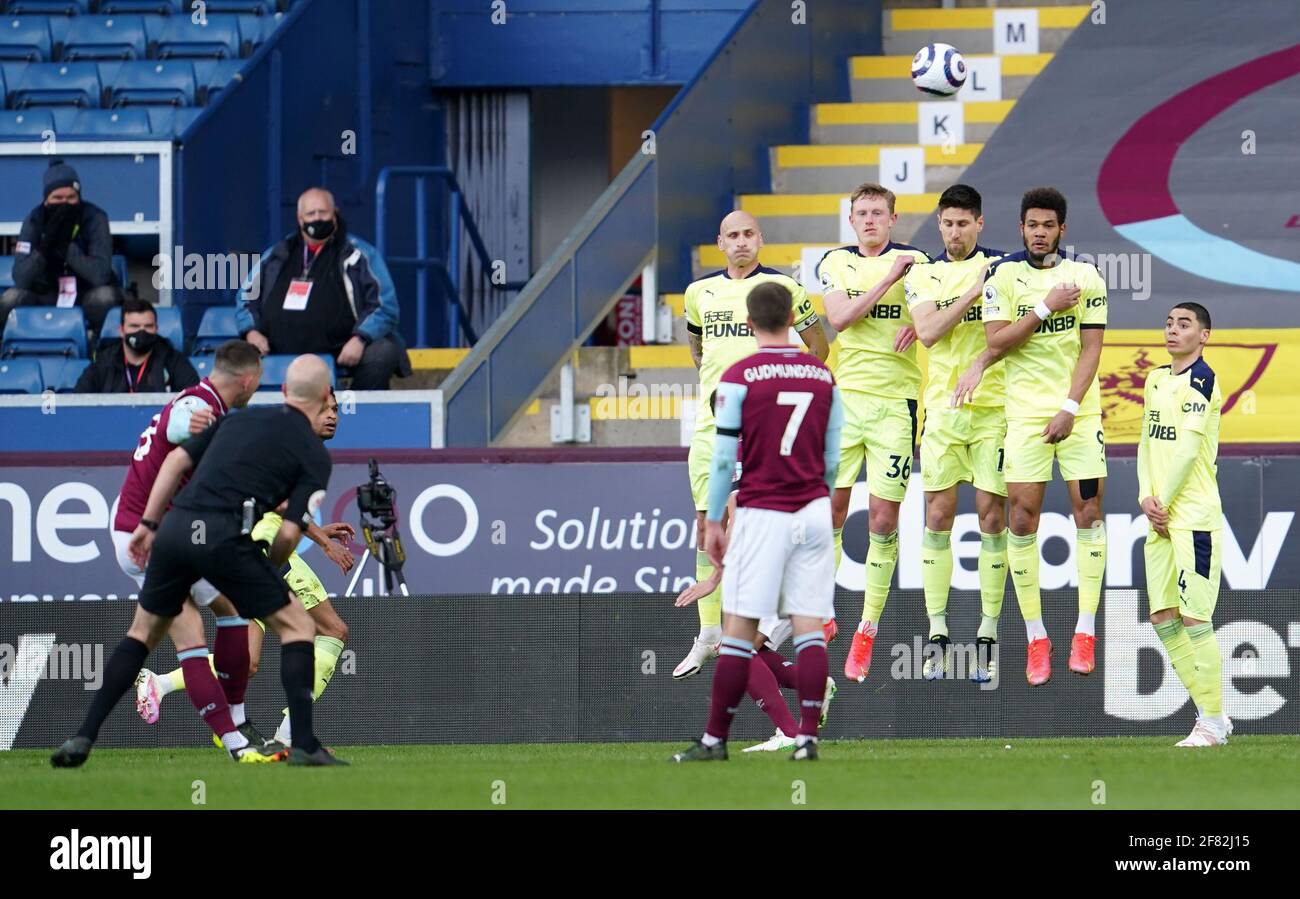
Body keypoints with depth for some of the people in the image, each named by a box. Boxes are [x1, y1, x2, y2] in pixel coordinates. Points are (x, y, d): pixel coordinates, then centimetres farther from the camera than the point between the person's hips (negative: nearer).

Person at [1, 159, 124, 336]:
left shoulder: (94, 218, -16)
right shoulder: (34, 221, -10)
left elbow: (100, 275, -26)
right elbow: (20, 280, -18)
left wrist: (66, 247, -33)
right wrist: (44, 248, -33)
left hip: (86, 295, -1)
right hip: (45, 298, 1)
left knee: (105, 297, -35)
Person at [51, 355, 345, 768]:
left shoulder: (239, 419, 23)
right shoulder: (314, 453, 7)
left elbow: (178, 459, 18)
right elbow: (289, 533, 0)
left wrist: (148, 524, 21)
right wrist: (266, 572, 18)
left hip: (176, 528, 5)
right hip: (225, 537, -5)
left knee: (143, 632, 22)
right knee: (297, 626, 10)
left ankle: (83, 738, 14)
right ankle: (304, 745, 0)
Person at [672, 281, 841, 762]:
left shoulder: (739, 377, -6)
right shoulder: (822, 376, 7)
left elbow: (723, 457, -6)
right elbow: (832, 457, 12)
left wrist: (713, 521, 2)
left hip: (761, 514, -4)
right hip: (813, 511, 4)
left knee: (739, 628, -2)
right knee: (809, 628, 2)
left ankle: (716, 739, 1)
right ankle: (807, 736, -4)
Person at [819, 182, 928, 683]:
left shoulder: (915, 262, 1)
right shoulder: (836, 264, 8)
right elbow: (839, 317, -7)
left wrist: (917, 325, -17)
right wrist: (891, 277, -13)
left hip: (895, 401, -2)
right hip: (843, 397, 2)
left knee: (884, 518, -3)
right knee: (829, 509, 0)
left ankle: (868, 630, 4)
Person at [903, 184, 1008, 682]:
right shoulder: (922, 276, 8)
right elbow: (928, 333, -7)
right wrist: (973, 291, -14)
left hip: (995, 407, -2)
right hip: (943, 410, 2)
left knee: (991, 514, -3)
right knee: (938, 515, -1)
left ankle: (988, 634, 2)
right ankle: (937, 632, 3)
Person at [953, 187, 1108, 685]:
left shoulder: (1085, 277, 2)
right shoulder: (1002, 274, 2)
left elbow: (1090, 349, -2)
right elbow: (996, 342, -6)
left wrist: (1070, 409, -12)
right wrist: (1046, 308, -14)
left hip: (1078, 409, 0)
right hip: (1024, 410, 0)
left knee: (1088, 509, -5)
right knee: (1023, 517, -5)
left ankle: (1085, 632, 1)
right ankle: (1035, 639, 1)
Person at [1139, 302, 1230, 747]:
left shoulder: (1200, 380, -9)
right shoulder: (1156, 379, 16)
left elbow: (1188, 448, -14)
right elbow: (1147, 441, 15)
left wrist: (1164, 503, -11)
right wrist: (1146, 497, 0)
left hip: (1195, 515, -8)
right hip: (1161, 521, 8)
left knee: (1194, 618, -9)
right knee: (1163, 617, 7)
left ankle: (1212, 720, -2)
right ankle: (1209, 712, 15)